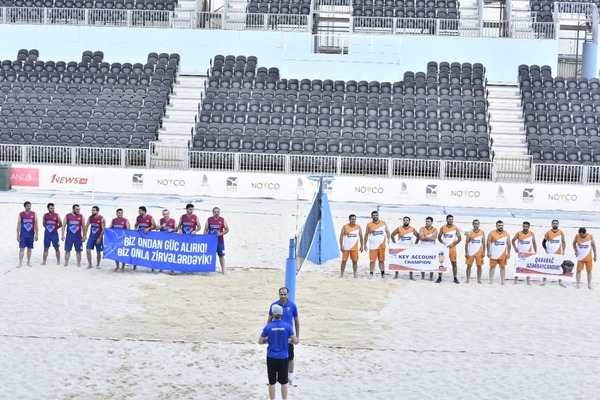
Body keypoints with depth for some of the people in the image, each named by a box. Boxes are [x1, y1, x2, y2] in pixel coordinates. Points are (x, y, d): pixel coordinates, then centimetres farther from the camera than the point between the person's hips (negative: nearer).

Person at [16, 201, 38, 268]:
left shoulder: (34, 214, 1)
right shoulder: (21, 214, -2)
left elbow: (36, 225, 3)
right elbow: (18, 225, -1)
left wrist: (36, 235, -1)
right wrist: (18, 235, -5)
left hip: (31, 235, 1)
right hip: (23, 235, -1)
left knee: (29, 248, 9)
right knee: (21, 249, -5)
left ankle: (28, 262, 20)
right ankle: (20, 263, -4)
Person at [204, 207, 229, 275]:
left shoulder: (223, 220, 1)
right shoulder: (209, 220, 4)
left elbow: (227, 230, 2)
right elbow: (205, 230, 5)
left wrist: (221, 233, -15)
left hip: (220, 240, -1)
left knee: (221, 255, 2)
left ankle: (223, 270, 6)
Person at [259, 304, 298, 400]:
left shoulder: (268, 327, -10)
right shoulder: (287, 326, -8)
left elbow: (260, 342, -2)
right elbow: (295, 341, -4)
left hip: (271, 357, -1)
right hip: (283, 358, 1)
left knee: (272, 382, 9)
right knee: (284, 382, 11)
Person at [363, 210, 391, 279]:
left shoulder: (383, 223, 6)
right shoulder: (369, 225, 3)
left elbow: (387, 232, 8)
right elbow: (366, 235, 7)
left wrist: (388, 239, -10)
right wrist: (365, 244, 2)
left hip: (381, 245, 1)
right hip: (373, 246, -1)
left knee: (381, 260, 6)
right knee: (372, 260, -1)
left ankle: (383, 273, 9)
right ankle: (371, 274, 2)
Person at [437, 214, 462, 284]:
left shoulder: (455, 228, 1)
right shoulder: (443, 228, 4)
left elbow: (459, 238, 1)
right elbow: (439, 237, 8)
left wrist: (453, 244, -9)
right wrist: (442, 243, -9)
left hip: (452, 248, -1)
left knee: (454, 263, 1)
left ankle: (455, 278, 6)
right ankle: (439, 278, 6)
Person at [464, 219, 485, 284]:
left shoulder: (482, 233, 3)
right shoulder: (469, 233, -2)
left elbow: (483, 243, 6)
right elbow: (466, 243, -1)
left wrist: (483, 252, 0)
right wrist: (466, 252, -7)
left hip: (479, 252, 1)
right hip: (470, 252, -1)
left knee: (479, 266, 3)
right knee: (469, 266, 1)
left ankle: (479, 279, 10)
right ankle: (468, 279, 5)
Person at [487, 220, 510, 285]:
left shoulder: (506, 234, 3)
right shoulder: (492, 233, -3)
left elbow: (508, 244, 6)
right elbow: (488, 242, -2)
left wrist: (508, 253, 1)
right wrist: (488, 252, -9)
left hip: (503, 254, 2)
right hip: (493, 254, -2)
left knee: (502, 267, 5)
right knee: (492, 267, 3)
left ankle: (502, 281, 11)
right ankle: (491, 281, 8)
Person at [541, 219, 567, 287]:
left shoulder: (561, 232, 1)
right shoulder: (548, 233, -3)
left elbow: (563, 242, 9)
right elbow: (543, 242, 4)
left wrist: (563, 251, -1)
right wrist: (546, 249, -10)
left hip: (558, 253, 1)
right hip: (549, 254, -1)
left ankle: (560, 282, 12)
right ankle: (544, 281, 7)